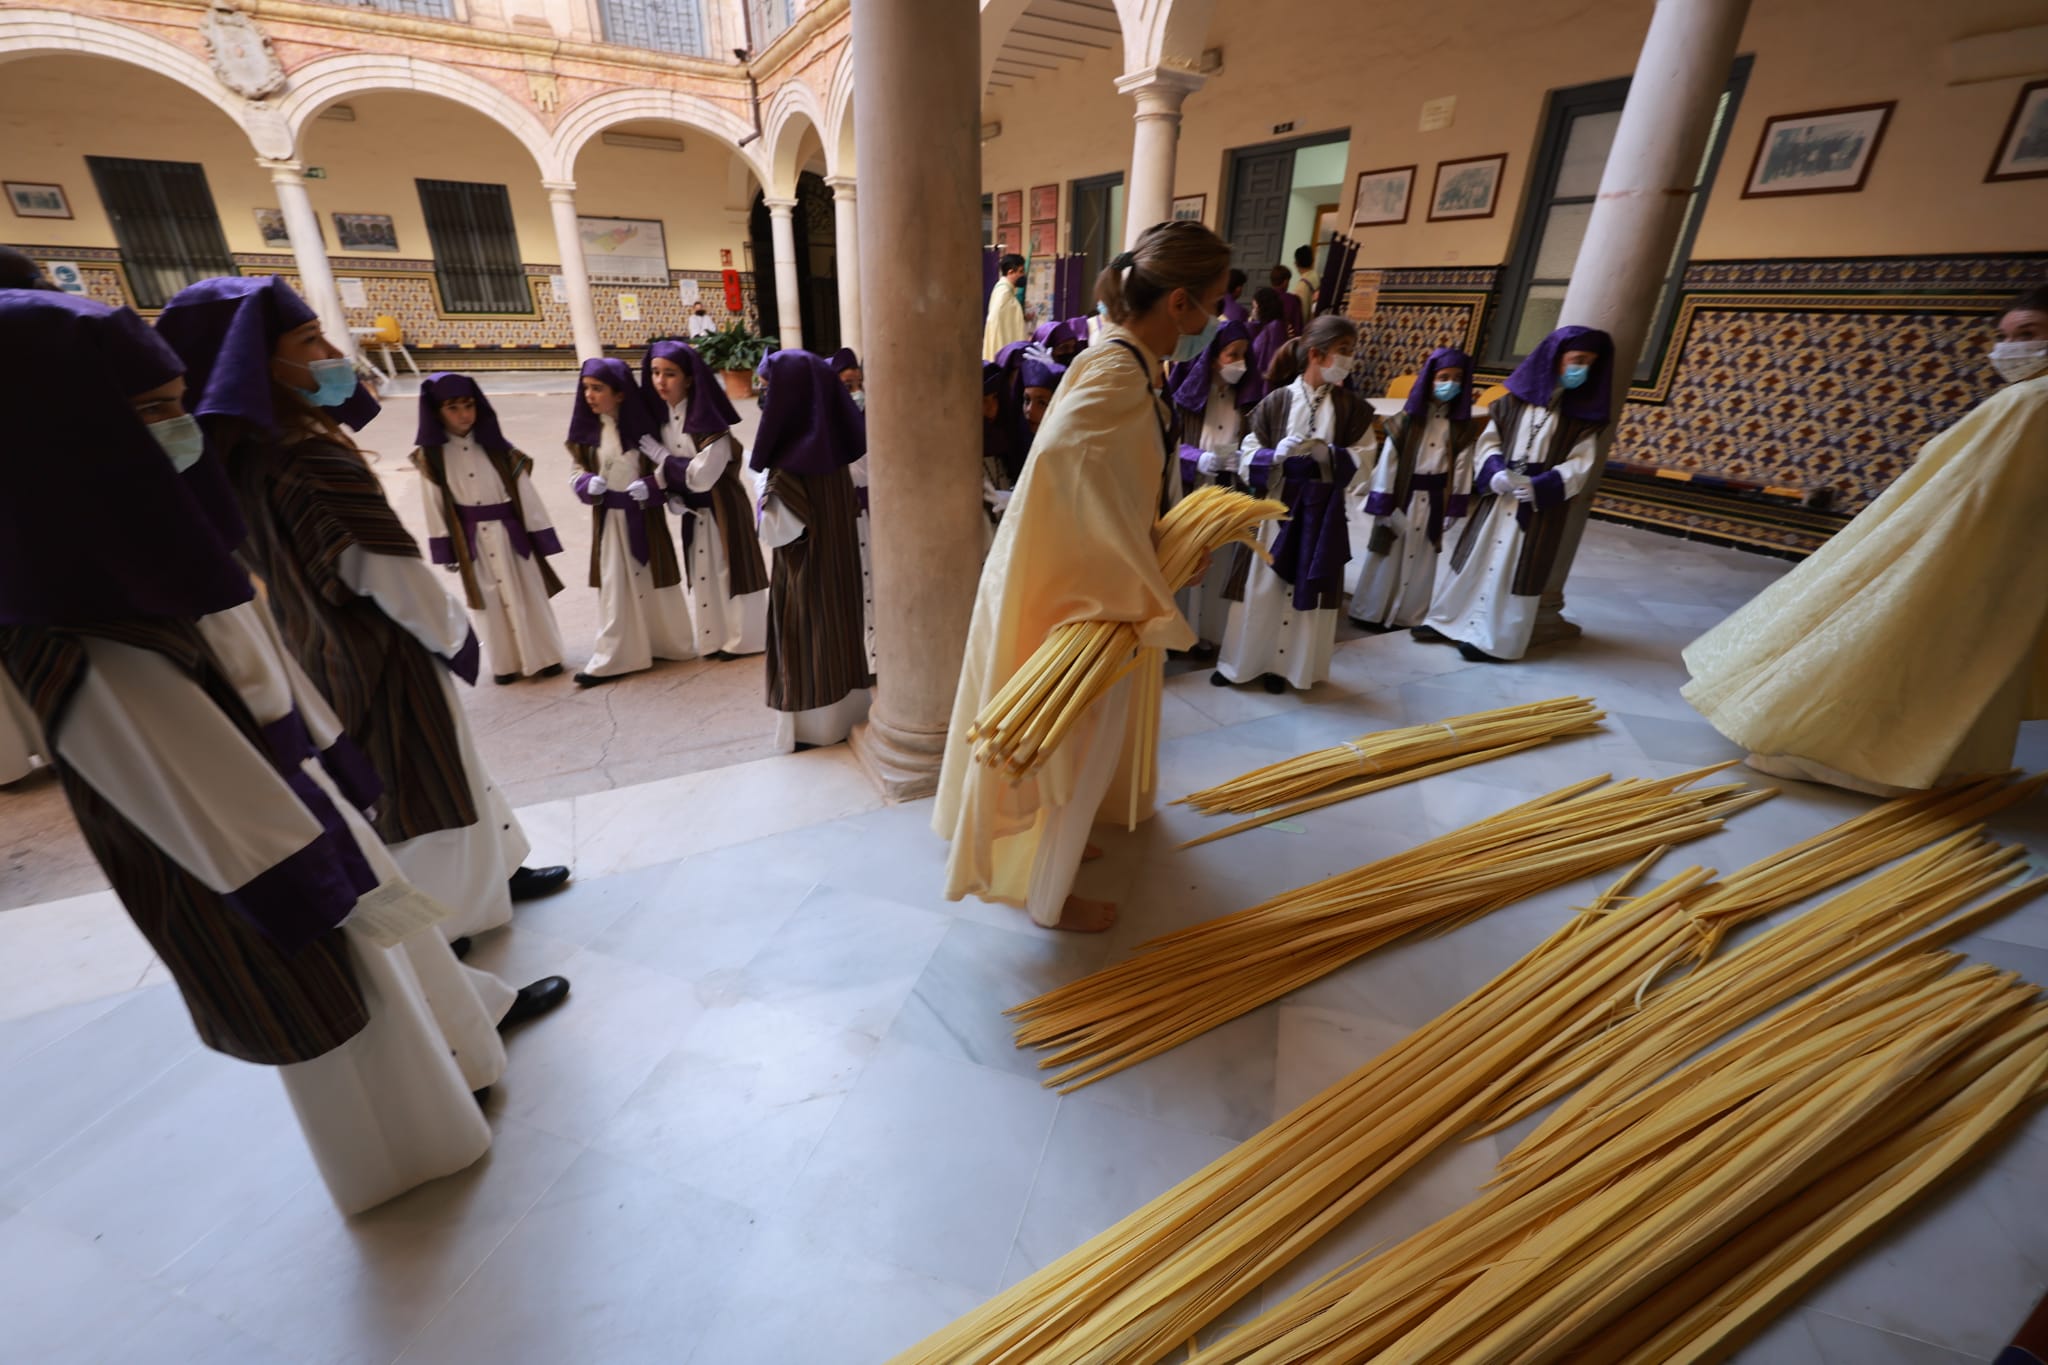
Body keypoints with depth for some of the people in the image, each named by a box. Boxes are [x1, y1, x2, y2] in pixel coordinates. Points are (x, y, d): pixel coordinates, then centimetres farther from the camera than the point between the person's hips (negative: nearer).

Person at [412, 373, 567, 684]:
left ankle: (544, 656, 19)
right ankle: (505, 663, 22)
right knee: (489, 600, 10)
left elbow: (524, 491, -2)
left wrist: (540, 536, -3)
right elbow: (434, 503, 2)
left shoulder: (495, 445, -3)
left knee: (528, 594, 6)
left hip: (509, 532, 0)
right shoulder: (431, 457, -3)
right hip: (470, 539, 0)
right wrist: (445, 547, 2)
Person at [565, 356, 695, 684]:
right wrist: (589, 484, -13)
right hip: (608, 518, 3)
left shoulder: (642, 423, -8)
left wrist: (650, 486, -22)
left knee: (652, 580, 11)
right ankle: (611, 658, 13)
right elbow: (579, 470, 8)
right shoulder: (588, 428, 1)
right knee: (614, 586, 6)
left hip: (644, 515, -3)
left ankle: (668, 643, 30)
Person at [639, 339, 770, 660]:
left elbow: (701, 475, -26)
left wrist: (661, 456, -16)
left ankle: (742, 639, 16)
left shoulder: (709, 420, -22)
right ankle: (715, 639, 25)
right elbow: (671, 468, 8)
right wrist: (653, 484, -11)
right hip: (693, 507, 7)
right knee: (703, 573, 13)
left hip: (723, 505, -7)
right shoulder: (662, 416, 1)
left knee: (730, 569, 3)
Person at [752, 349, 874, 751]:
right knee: (838, 626, 17)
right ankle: (845, 710, 29)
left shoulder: (789, 462, -23)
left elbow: (774, 532, -20)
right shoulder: (833, 447, 0)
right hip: (839, 559, 8)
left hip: (804, 569, -8)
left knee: (807, 639, 5)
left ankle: (815, 725, 17)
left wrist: (763, 484, -9)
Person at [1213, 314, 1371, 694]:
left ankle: (1281, 665, 19)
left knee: (1305, 592, 5)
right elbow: (1246, 460, -2)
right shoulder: (1276, 401, -2)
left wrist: (1328, 456, -16)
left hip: (1322, 515, 2)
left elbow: (1362, 465, 0)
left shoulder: (1354, 408, 4)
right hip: (1275, 510, -1)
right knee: (1260, 589, 5)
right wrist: (1277, 456, -20)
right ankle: (1239, 661, 19)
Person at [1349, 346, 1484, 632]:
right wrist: (1382, 506, -10)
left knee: (1421, 560, 11)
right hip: (1401, 497, -3)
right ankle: (1371, 613, 18)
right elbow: (1388, 463, -8)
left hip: (1434, 501, 3)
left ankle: (1407, 616, 22)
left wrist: (1454, 508, -1)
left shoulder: (1463, 426, 1)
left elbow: (1462, 467, 2)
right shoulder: (1406, 420, -8)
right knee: (1388, 557, 7)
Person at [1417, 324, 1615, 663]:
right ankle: (1449, 621, 23)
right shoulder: (1518, 396, 2)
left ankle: (1495, 640, 9)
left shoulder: (1587, 412, -2)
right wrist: (1496, 472, -13)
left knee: (1514, 569, 0)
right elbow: (1489, 439, 5)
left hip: (1541, 505, -2)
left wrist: (1538, 486, -21)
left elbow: (1579, 465, -6)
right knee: (1476, 558, 10)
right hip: (1500, 496, 2)